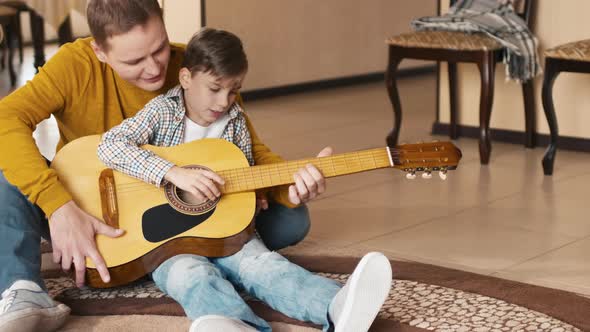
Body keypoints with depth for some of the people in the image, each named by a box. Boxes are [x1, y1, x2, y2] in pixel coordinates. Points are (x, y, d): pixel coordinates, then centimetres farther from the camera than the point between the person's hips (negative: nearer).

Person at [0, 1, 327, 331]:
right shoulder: (78, 64, -19)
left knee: (291, 221, -17)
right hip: (89, 212, -1)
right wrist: (58, 204, -44)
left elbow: (251, 150, -11)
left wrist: (290, 185, -33)